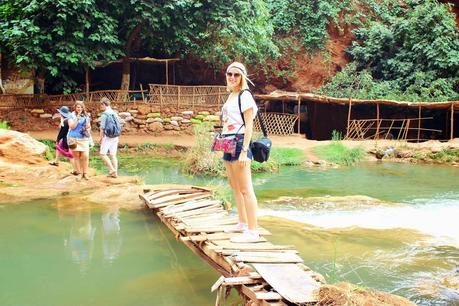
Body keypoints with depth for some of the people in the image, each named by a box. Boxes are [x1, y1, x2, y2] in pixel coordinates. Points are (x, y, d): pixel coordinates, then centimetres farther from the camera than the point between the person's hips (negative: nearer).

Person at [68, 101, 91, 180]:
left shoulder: (86, 116, 10)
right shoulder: (72, 116, 1)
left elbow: (89, 127, 13)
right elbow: (72, 126, -9)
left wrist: (88, 128, -9)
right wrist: (77, 118, -17)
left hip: (84, 139, 2)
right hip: (74, 139, -2)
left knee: (85, 156, -7)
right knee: (76, 156, 3)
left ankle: (85, 173, 5)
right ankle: (79, 173, 13)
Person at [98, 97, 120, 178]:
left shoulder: (105, 114, -10)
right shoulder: (115, 113, 11)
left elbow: (102, 127, -11)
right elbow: (118, 126, 14)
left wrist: (100, 137, -2)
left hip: (107, 136, -7)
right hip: (115, 136, 7)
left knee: (103, 153, -1)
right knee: (113, 155, 9)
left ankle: (112, 169, -9)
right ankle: (115, 173, 9)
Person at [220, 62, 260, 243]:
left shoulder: (245, 96, -10)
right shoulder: (231, 96, 17)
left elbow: (249, 126, -15)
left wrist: (244, 151, -21)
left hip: (239, 142, -10)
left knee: (245, 189, -9)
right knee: (235, 188, 16)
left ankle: (253, 232, -7)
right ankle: (243, 223, 28)